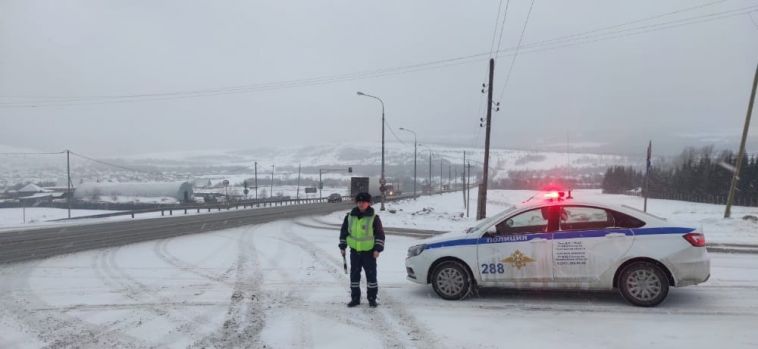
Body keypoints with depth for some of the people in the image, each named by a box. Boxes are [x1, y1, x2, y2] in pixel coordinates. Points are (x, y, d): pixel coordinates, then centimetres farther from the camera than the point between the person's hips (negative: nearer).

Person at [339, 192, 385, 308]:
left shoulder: (374, 217, -6)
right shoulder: (349, 216, 3)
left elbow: (380, 234, -3)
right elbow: (344, 231, 11)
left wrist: (378, 249, -10)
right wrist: (343, 246, 7)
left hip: (369, 251, -3)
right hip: (354, 251, 3)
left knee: (371, 275, 2)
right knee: (354, 275, 8)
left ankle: (372, 299, 15)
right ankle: (355, 298, 19)